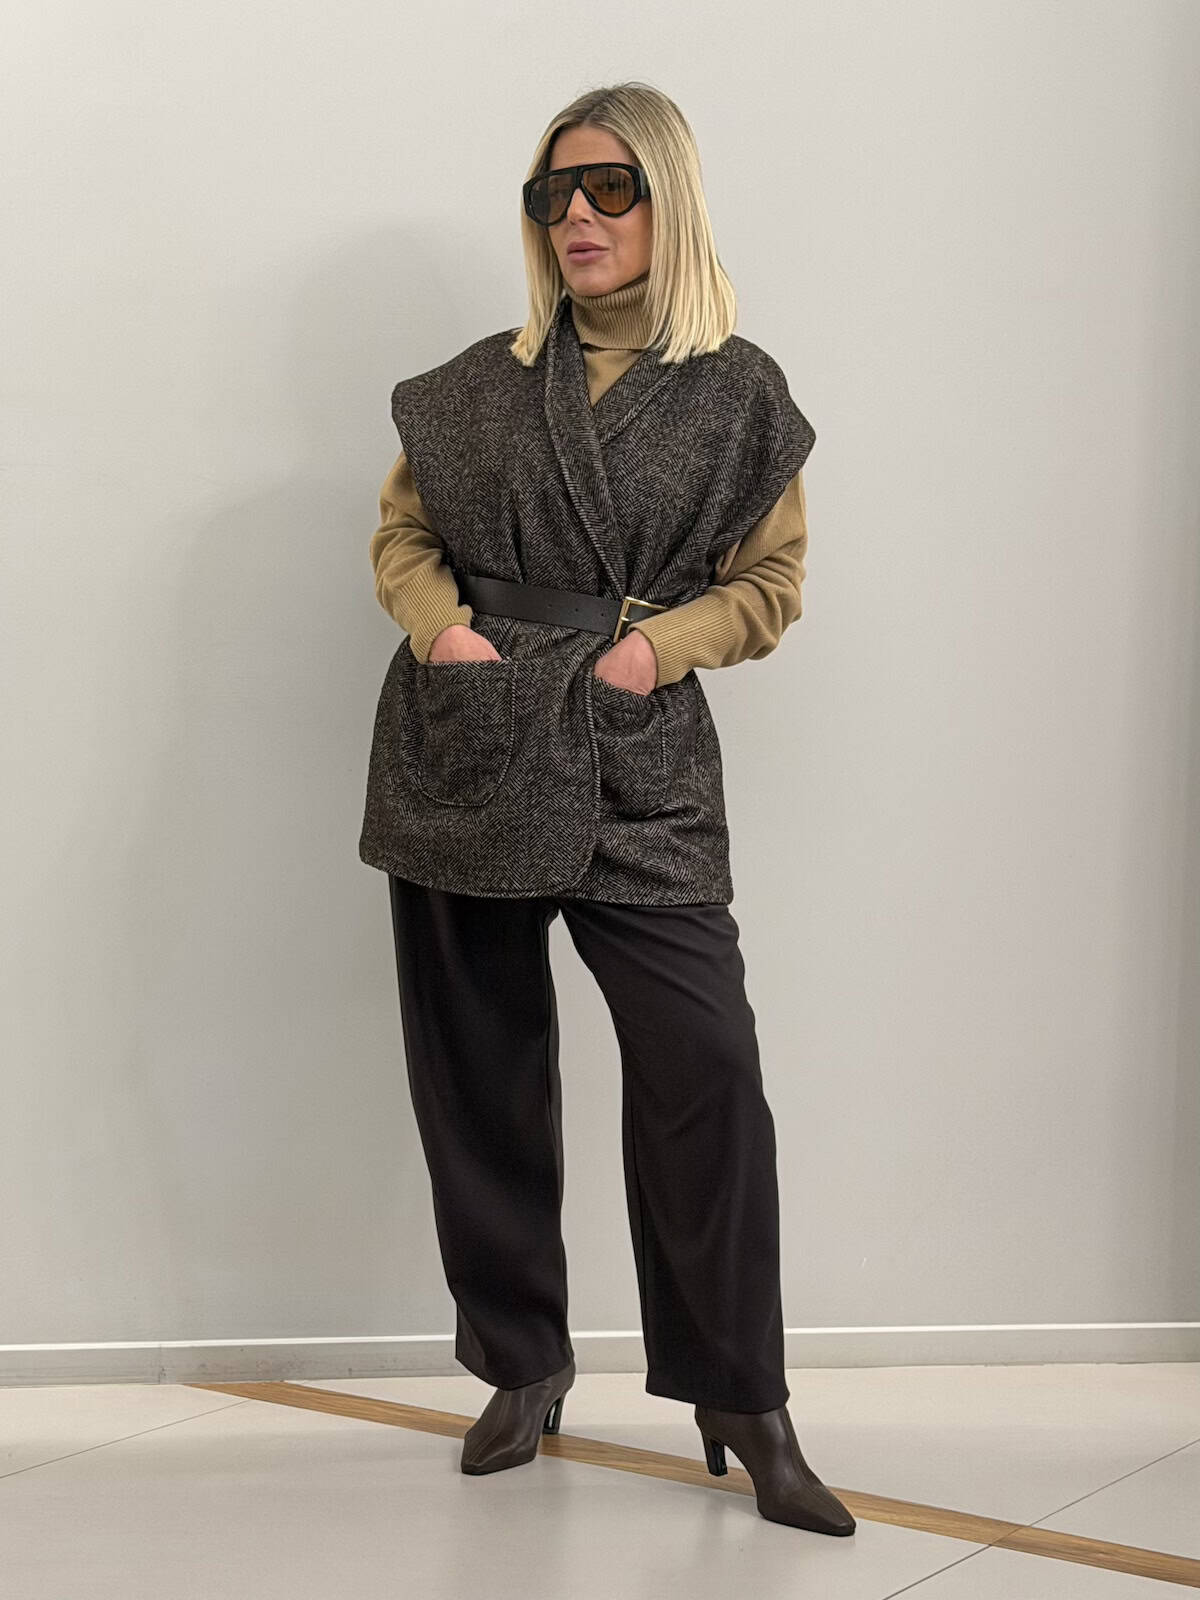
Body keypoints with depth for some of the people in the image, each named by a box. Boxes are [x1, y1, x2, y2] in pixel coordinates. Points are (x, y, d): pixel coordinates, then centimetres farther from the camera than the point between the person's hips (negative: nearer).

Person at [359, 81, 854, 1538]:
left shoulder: (738, 393, 3)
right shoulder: (480, 384, 8)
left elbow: (772, 578, 7)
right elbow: (402, 534, 14)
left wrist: (660, 642, -10)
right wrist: (441, 625, -6)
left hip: (638, 764, -2)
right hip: (465, 752, 2)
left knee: (706, 1065, -13)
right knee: (479, 1074, 5)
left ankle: (744, 1404, 2)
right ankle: (522, 1371, 22)